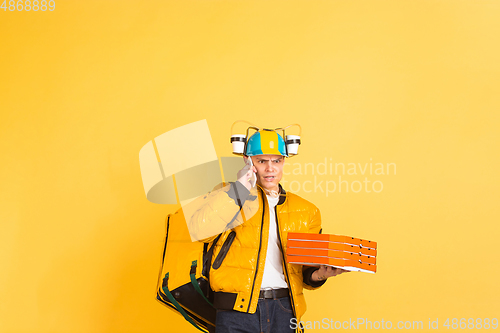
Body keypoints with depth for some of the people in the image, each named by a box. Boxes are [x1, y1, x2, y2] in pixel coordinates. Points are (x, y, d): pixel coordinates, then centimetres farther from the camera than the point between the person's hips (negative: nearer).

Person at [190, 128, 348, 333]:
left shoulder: (305, 211, 15)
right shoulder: (232, 199, 6)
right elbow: (200, 229, -13)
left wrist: (319, 274, -4)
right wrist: (239, 188, -10)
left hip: (283, 310, 3)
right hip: (237, 310, -3)